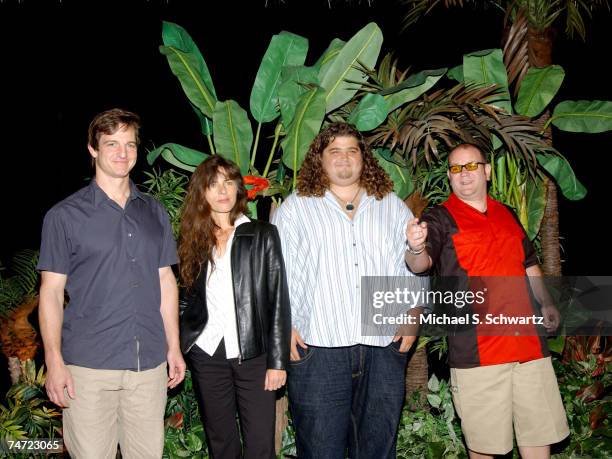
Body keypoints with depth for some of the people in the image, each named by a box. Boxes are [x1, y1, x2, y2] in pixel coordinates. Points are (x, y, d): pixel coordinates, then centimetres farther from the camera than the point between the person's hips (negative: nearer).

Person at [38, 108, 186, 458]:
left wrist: (174, 346, 10)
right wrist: (54, 361, -8)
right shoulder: (65, 215, 0)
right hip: (88, 366, -3)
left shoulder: (154, 212, 10)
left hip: (150, 363, 3)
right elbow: (51, 291, -1)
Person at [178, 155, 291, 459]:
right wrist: (178, 347, 3)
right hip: (206, 355, 3)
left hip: (253, 355, -2)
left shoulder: (263, 235, 0)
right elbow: (188, 300, 15)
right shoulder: (192, 240, 7)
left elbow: (279, 300, -3)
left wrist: (278, 360, -8)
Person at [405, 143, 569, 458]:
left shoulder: (507, 215, 17)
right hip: (477, 348, -5)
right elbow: (420, 264, -18)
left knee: (541, 430, 12)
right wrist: (416, 249, -41)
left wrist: (546, 303, 12)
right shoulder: (440, 219, 0)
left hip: (527, 341, 5)